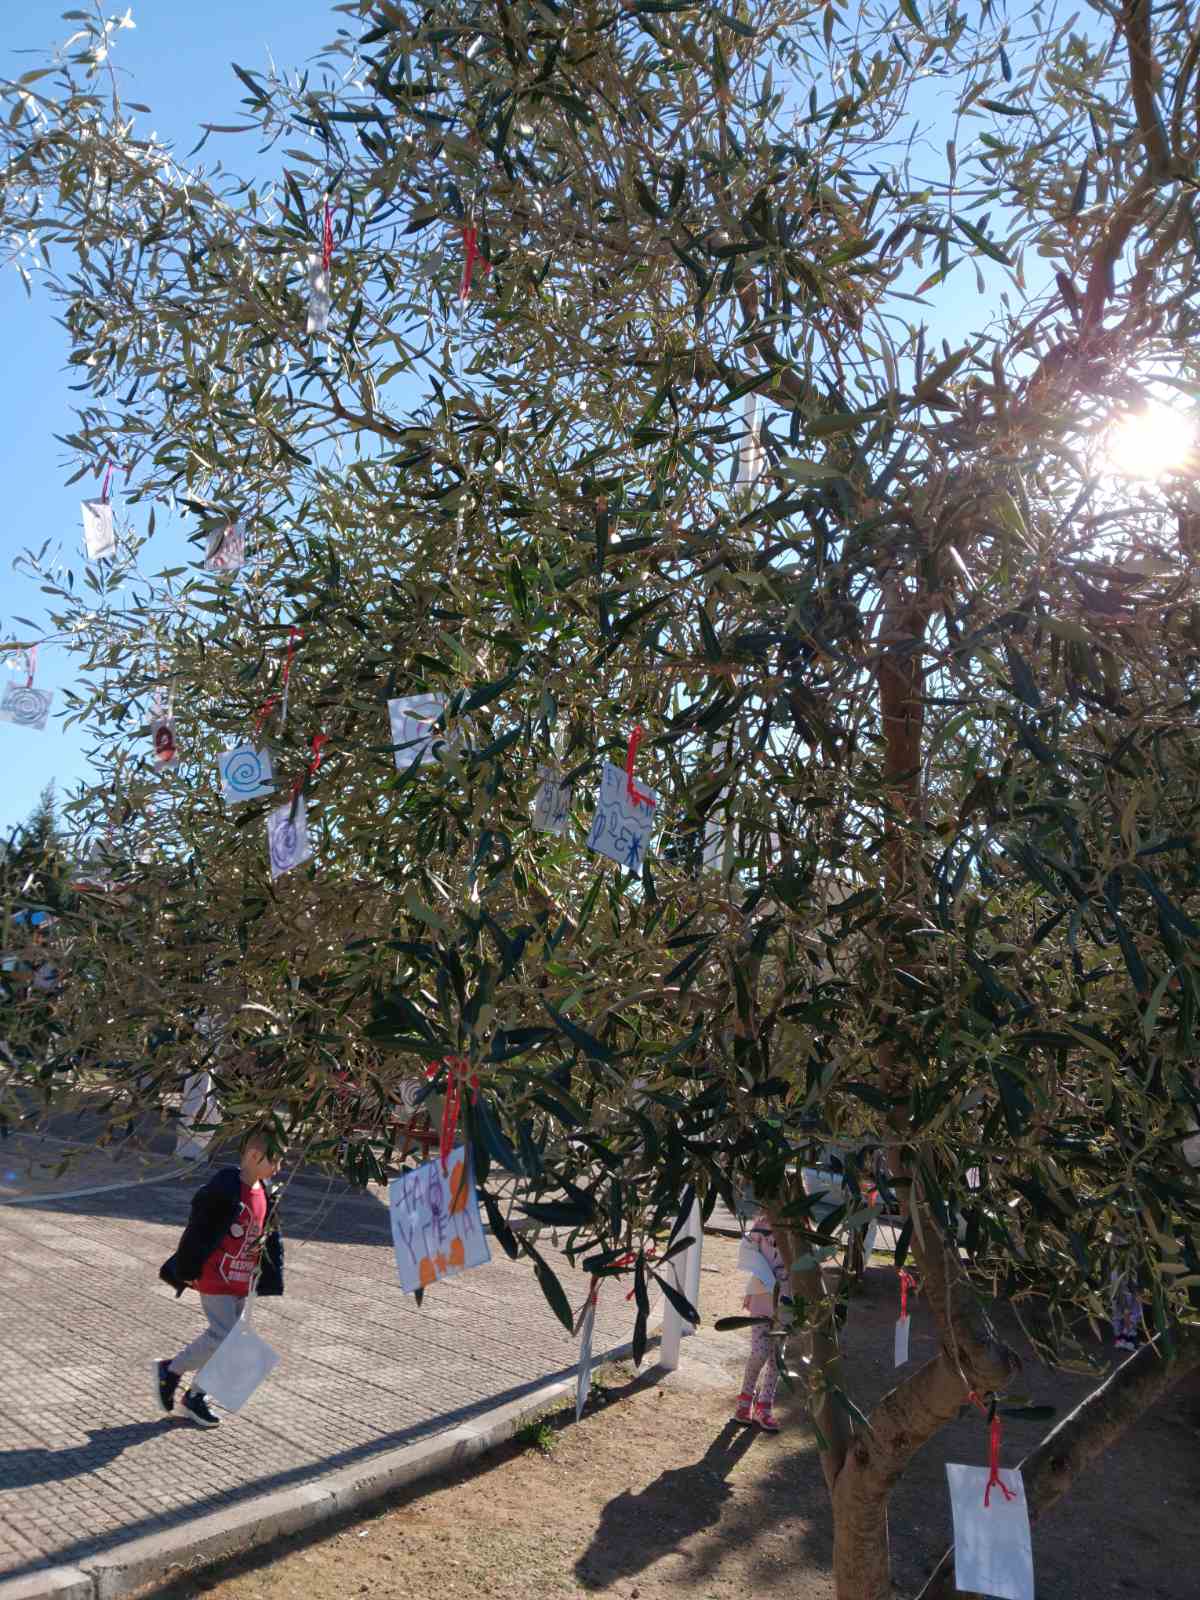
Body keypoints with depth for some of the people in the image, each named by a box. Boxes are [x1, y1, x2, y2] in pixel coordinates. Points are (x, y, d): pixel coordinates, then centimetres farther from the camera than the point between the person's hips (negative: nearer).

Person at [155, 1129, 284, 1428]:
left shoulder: (267, 1194, 3)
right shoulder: (223, 1189, -21)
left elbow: (271, 1239, 12)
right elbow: (196, 1231, -16)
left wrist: (273, 1281, 11)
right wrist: (186, 1273, -11)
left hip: (243, 1281, 8)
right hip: (215, 1279, -7)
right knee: (222, 1337, -10)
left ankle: (196, 1396, 26)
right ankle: (169, 1370, 13)